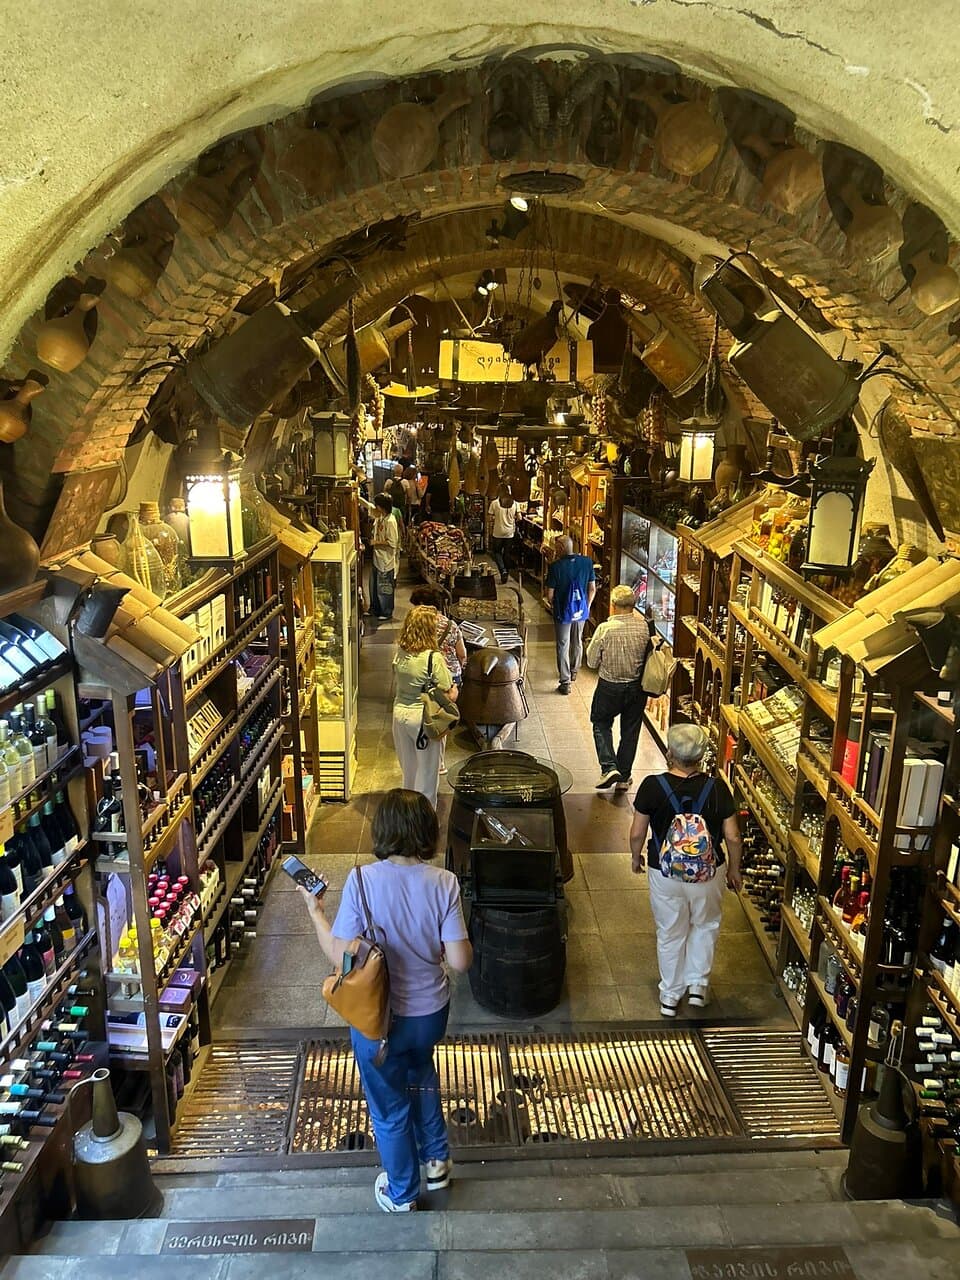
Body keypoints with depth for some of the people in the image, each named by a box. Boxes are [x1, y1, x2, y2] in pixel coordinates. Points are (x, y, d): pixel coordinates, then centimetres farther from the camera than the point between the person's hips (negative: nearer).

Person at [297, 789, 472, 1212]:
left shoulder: (363, 880, -24)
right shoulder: (444, 882, -19)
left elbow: (341, 956, -19)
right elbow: (460, 961, -17)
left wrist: (314, 909, -4)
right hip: (430, 1013, 2)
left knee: (389, 1107, 23)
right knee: (422, 1076, 35)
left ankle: (401, 1194, 45)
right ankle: (436, 1161, 52)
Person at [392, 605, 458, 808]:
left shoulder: (400, 652, -5)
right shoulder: (433, 658, -22)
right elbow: (449, 696, -18)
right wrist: (455, 691, 3)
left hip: (399, 712, 6)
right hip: (424, 717, -6)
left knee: (408, 768, 22)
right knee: (427, 772, 9)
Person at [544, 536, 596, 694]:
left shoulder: (555, 566, -18)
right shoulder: (587, 562, -8)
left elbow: (549, 594, -13)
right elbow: (592, 589, -1)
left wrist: (551, 603, 9)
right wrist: (587, 606, 13)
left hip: (563, 611, -4)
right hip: (581, 610, 4)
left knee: (563, 645, 5)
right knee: (578, 642, 23)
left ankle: (565, 682, 6)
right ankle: (574, 671, 43)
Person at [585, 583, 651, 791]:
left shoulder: (605, 629, -20)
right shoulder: (643, 626, -11)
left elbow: (591, 661, -10)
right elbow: (648, 653, 4)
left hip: (609, 686, -3)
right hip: (637, 686, 3)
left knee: (601, 723, 18)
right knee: (630, 730, 15)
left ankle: (609, 767, 1)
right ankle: (624, 777, 22)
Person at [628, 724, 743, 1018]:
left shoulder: (652, 786, -19)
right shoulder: (717, 788, -16)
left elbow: (637, 833, -11)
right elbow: (732, 837, -10)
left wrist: (636, 858, 9)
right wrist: (734, 870, 8)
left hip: (664, 873, 0)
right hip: (708, 873, 1)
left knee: (670, 933, 20)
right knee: (706, 926, 28)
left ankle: (670, 995, 34)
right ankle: (698, 985, 32)